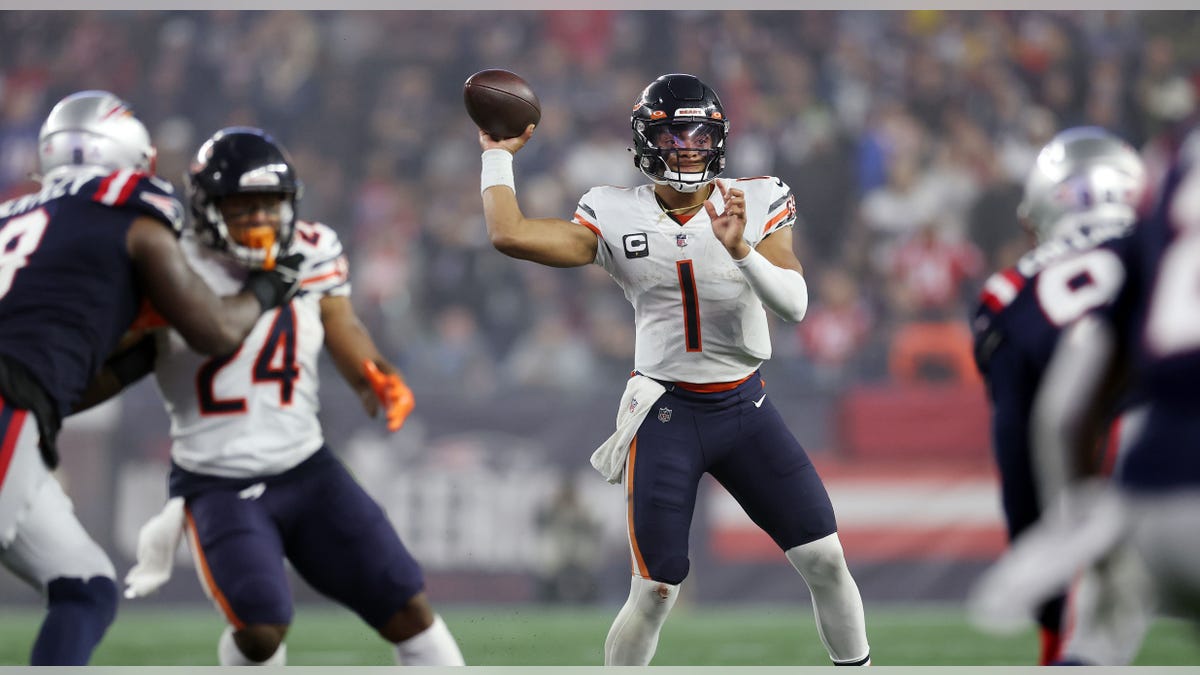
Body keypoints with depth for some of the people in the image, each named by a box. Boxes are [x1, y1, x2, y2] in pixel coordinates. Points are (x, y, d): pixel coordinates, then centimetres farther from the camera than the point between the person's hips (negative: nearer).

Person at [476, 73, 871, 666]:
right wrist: (497, 154, -1)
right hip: (665, 414, -2)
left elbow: (794, 305, -14)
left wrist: (740, 248, -30)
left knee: (826, 561, 0)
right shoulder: (617, 219, -4)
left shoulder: (757, 204, -3)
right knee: (655, 593, -4)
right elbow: (509, 235, -13)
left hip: (745, 406, 2)